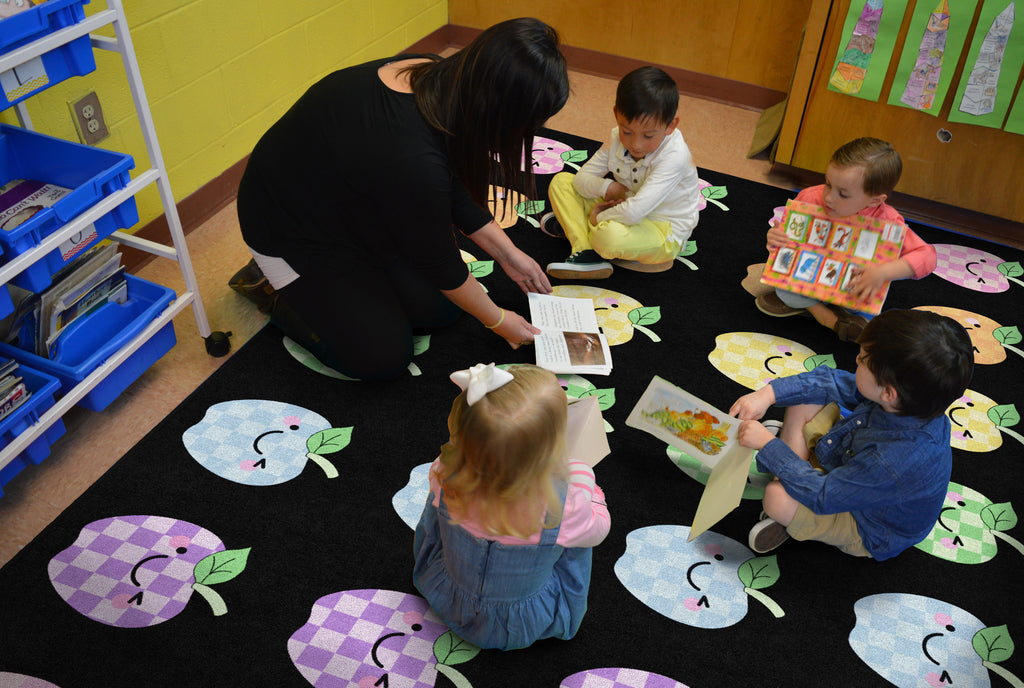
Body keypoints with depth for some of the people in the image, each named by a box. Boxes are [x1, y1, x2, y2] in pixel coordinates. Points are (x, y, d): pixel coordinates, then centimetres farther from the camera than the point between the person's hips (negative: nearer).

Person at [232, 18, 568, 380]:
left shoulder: (439, 79, -16)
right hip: (291, 229, -8)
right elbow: (440, 263, -22)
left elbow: (456, 192, 2)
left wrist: (508, 255, 5)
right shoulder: (412, 160, -41)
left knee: (440, 309, 4)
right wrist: (498, 320, -7)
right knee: (384, 357, -5)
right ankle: (270, 285, 11)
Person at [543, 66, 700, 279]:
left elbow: (634, 212, -37)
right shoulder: (618, 138, -8)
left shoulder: (674, 157, -29)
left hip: (664, 233, -7)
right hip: (625, 211, 7)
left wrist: (598, 218, -22)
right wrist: (606, 188, -21)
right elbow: (582, 178, -2)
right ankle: (586, 252, -17)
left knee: (609, 235, -40)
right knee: (561, 181, 0)